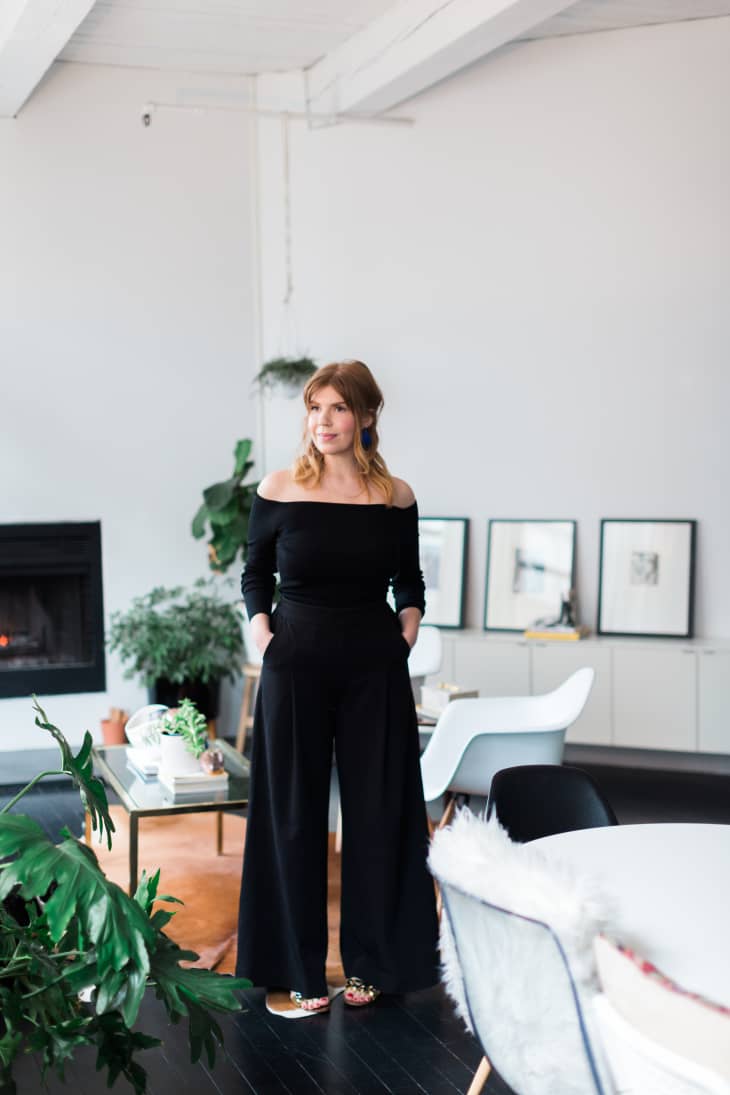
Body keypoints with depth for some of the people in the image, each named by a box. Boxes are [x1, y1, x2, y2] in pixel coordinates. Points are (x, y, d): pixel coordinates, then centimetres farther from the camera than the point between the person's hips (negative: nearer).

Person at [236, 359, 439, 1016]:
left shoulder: (396, 498, 2)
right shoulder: (279, 491, -2)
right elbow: (255, 574, 10)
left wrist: (408, 628, -1)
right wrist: (262, 634, -5)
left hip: (375, 668, 1)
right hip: (296, 666, -1)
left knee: (377, 812, 6)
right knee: (295, 814, 4)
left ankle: (368, 961, 21)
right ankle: (302, 969, 16)